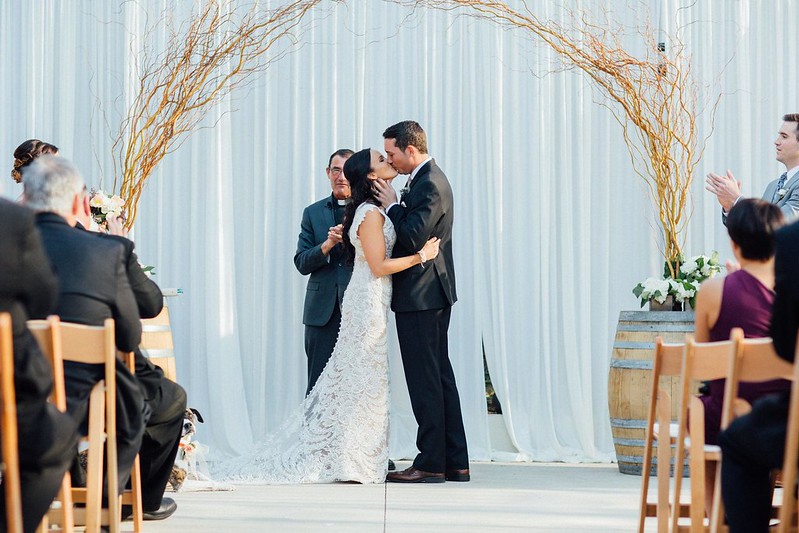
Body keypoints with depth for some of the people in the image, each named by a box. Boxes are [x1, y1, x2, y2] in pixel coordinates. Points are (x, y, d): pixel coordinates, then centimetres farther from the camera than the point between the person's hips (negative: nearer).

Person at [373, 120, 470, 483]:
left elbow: (413, 238, -24)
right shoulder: (427, 180, 15)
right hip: (431, 294, 11)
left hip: (420, 295, -11)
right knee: (439, 375, 12)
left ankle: (430, 463, -3)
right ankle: (455, 462, 15)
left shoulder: (429, 184, -17)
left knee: (425, 379, -6)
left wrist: (391, 205, -12)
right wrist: (394, 206, 7)